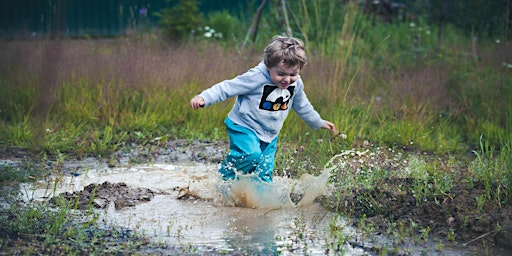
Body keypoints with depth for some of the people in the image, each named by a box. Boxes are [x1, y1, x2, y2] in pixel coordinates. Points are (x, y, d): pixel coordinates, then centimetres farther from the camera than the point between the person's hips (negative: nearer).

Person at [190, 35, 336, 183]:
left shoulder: (296, 84, -4)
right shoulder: (256, 77, -24)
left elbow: (302, 105, 17)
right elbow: (228, 88, -22)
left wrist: (318, 123, 28)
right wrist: (203, 98, -33)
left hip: (269, 135, 6)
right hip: (244, 127, -6)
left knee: (265, 173, 2)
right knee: (251, 155, -28)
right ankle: (225, 178, -6)